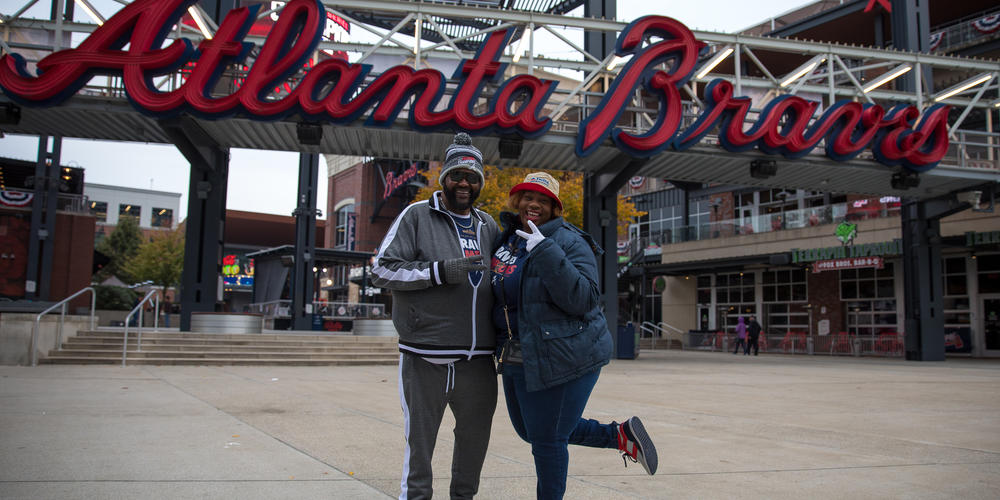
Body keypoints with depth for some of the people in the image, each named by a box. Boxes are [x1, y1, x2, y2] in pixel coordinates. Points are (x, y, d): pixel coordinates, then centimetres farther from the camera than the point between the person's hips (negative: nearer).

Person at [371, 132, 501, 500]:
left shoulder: (489, 226, 15)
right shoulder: (417, 216, 0)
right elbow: (382, 269, -7)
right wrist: (441, 271, -17)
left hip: (478, 362, 5)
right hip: (425, 361, -5)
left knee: (475, 440, 17)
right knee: (420, 445, 4)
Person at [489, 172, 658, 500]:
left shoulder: (569, 242, -14)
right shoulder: (506, 238, 7)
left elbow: (582, 300, -27)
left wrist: (545, 252, -32)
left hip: (563, 357, -9)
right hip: (518, 360, 9)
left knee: (546, 439, 1)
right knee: (529, 430, 22)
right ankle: (621, 436, 30)